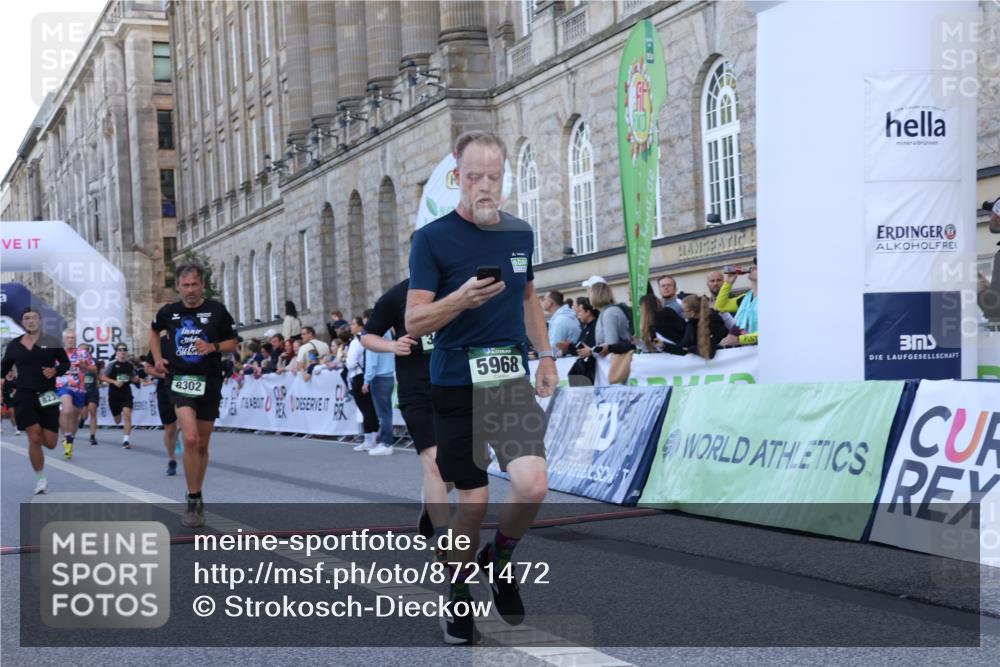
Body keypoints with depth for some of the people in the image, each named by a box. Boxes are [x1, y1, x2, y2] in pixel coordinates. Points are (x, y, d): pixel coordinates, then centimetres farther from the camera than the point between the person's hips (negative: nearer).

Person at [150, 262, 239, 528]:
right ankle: (193, 501, -12)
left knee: (202, 445, 11)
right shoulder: (168, 312, 2)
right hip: (181, 381, -1)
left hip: (209, 383, 1)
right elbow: (154, 331, 24)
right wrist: (158, 358, 10)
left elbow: (233, 343, 4)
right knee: (190, 439, -20)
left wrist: (213, 347, -15)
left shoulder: (217, 310, -3)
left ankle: (198, 497, 28)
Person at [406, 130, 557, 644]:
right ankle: (458, 592, 25)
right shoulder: (431, 238, -7)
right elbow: (414, 323, -10)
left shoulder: (520, 233, 8)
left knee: (533, 486, -14)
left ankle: (500, 558, 17)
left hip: (513, 380, 3)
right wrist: (462, 299, -26)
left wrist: (545, 356, 17)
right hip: (456, 386, -3)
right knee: (474, 501, 0)